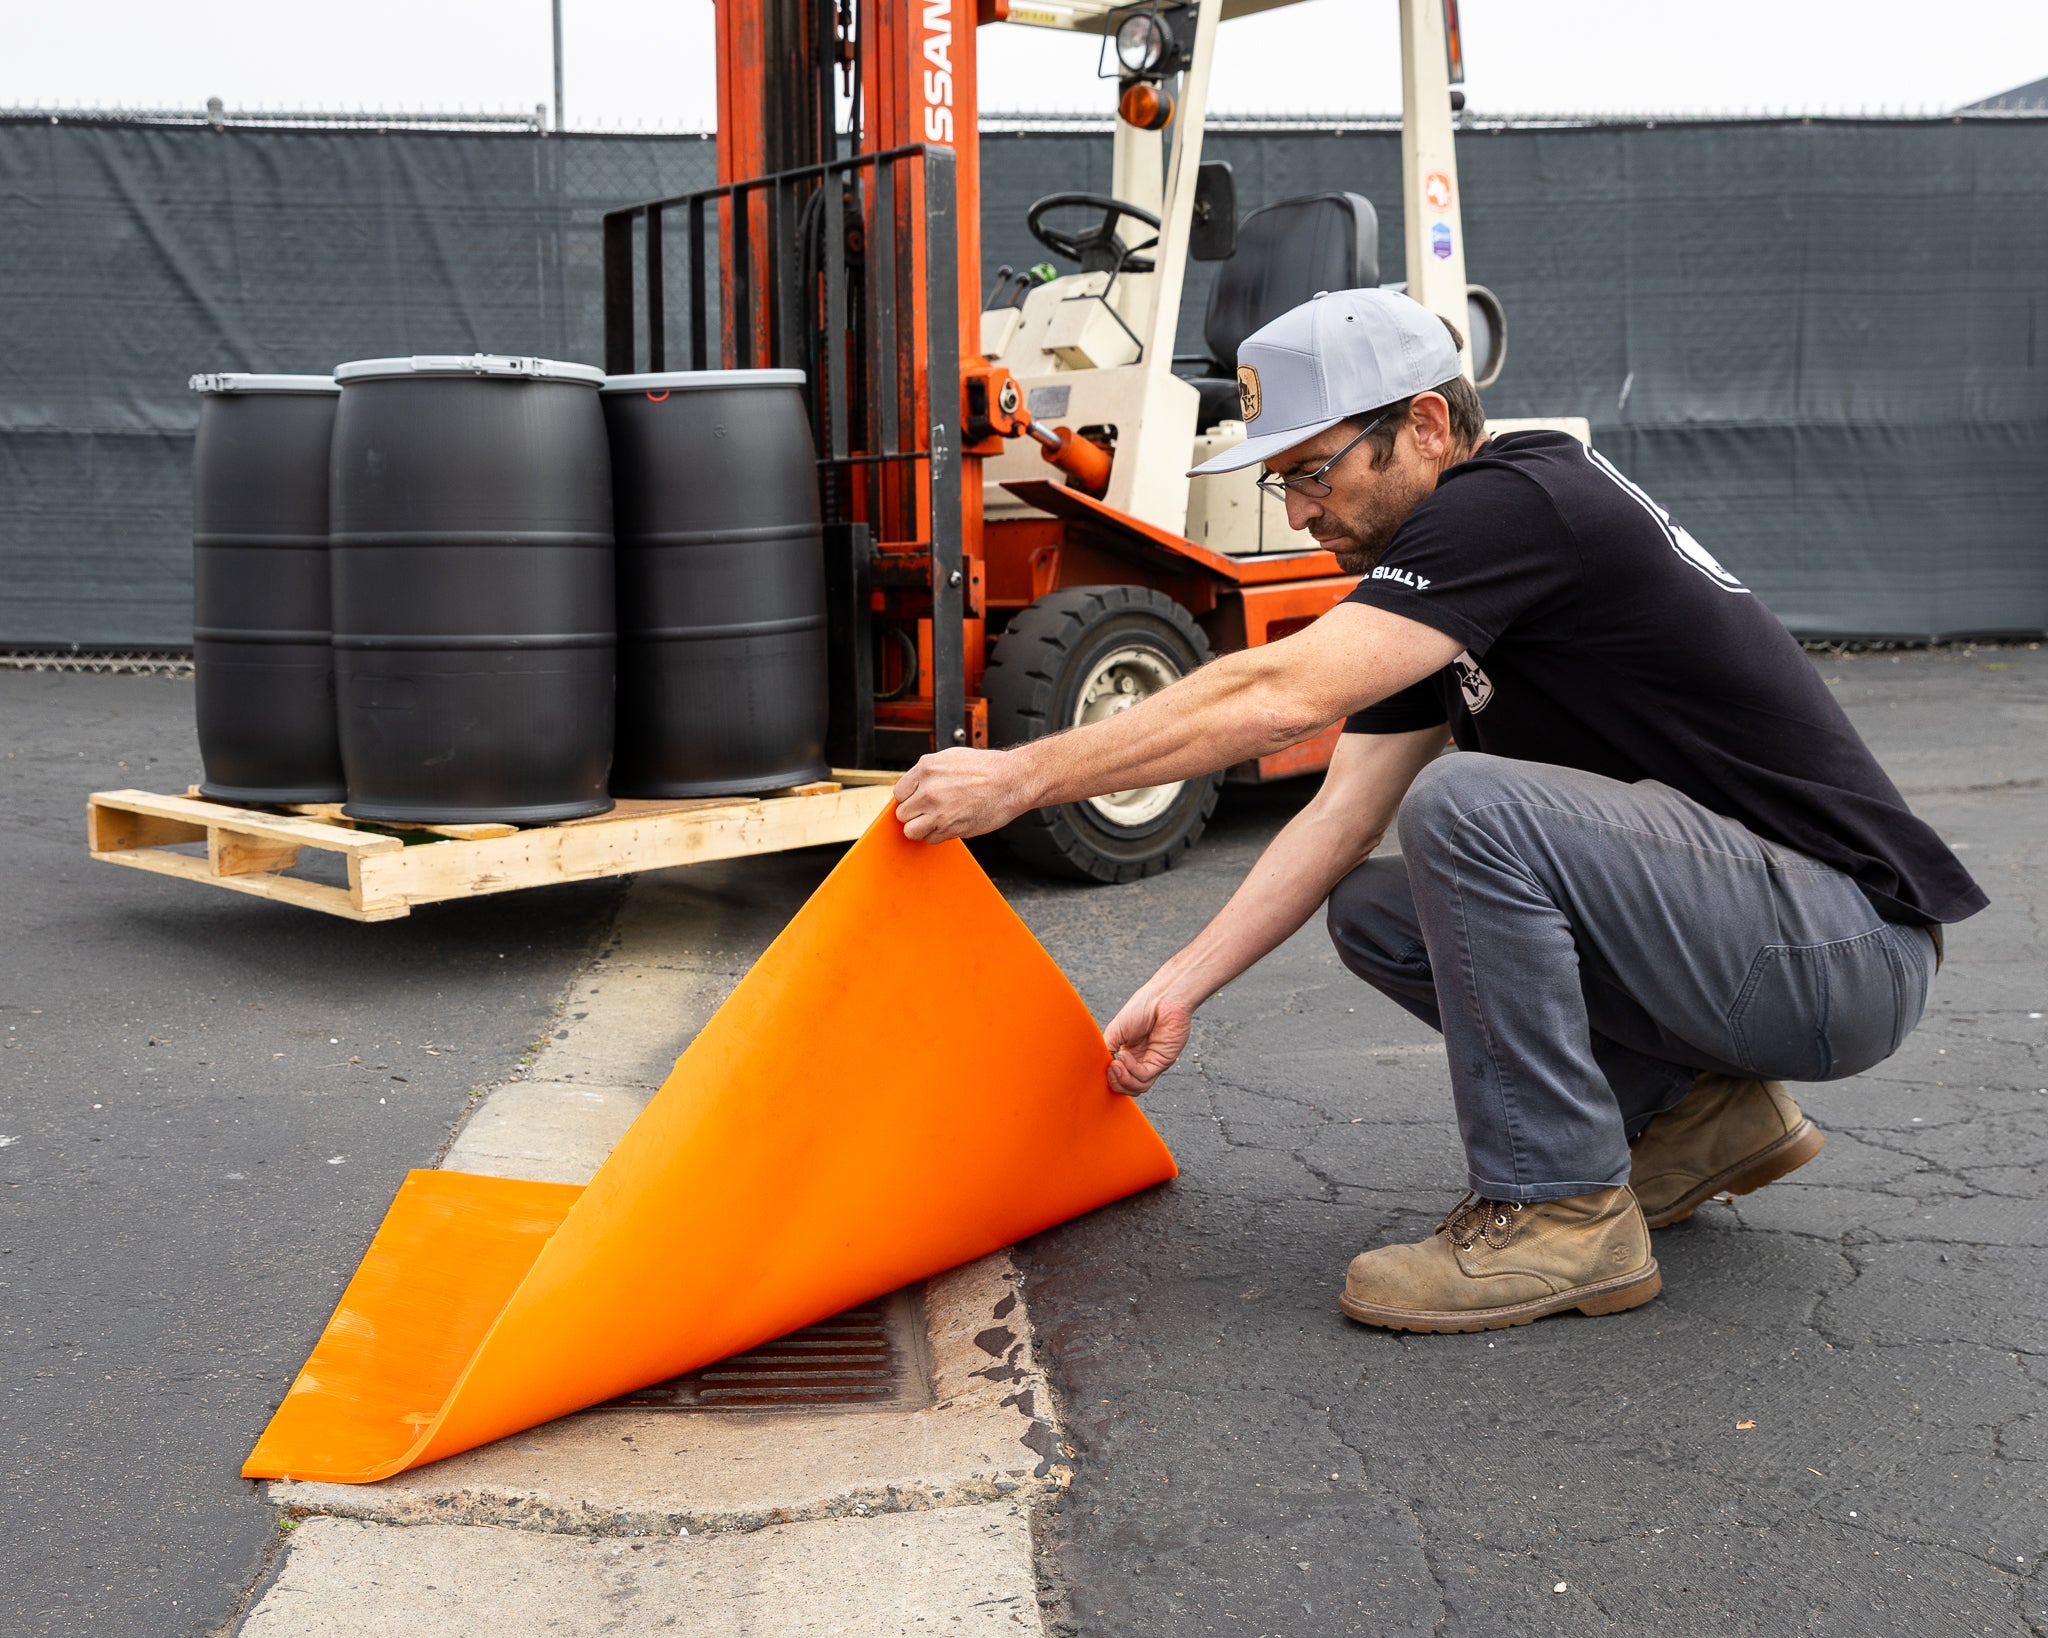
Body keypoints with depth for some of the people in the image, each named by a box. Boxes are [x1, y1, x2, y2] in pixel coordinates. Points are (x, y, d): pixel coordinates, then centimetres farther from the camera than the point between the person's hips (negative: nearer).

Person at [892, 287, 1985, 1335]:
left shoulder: (1516, 505, -18)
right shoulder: (1446, 574, 11)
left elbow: (1279, 697, -27)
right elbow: (1340, 817, 10)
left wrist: (1020, 778, -21)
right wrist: (1182, 986, 5)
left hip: (1843, 946, -10)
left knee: (1467, 806, -28)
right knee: (1372, 912, 8)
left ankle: (1560, 1211, -13)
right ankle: (1698, 1108, 12)